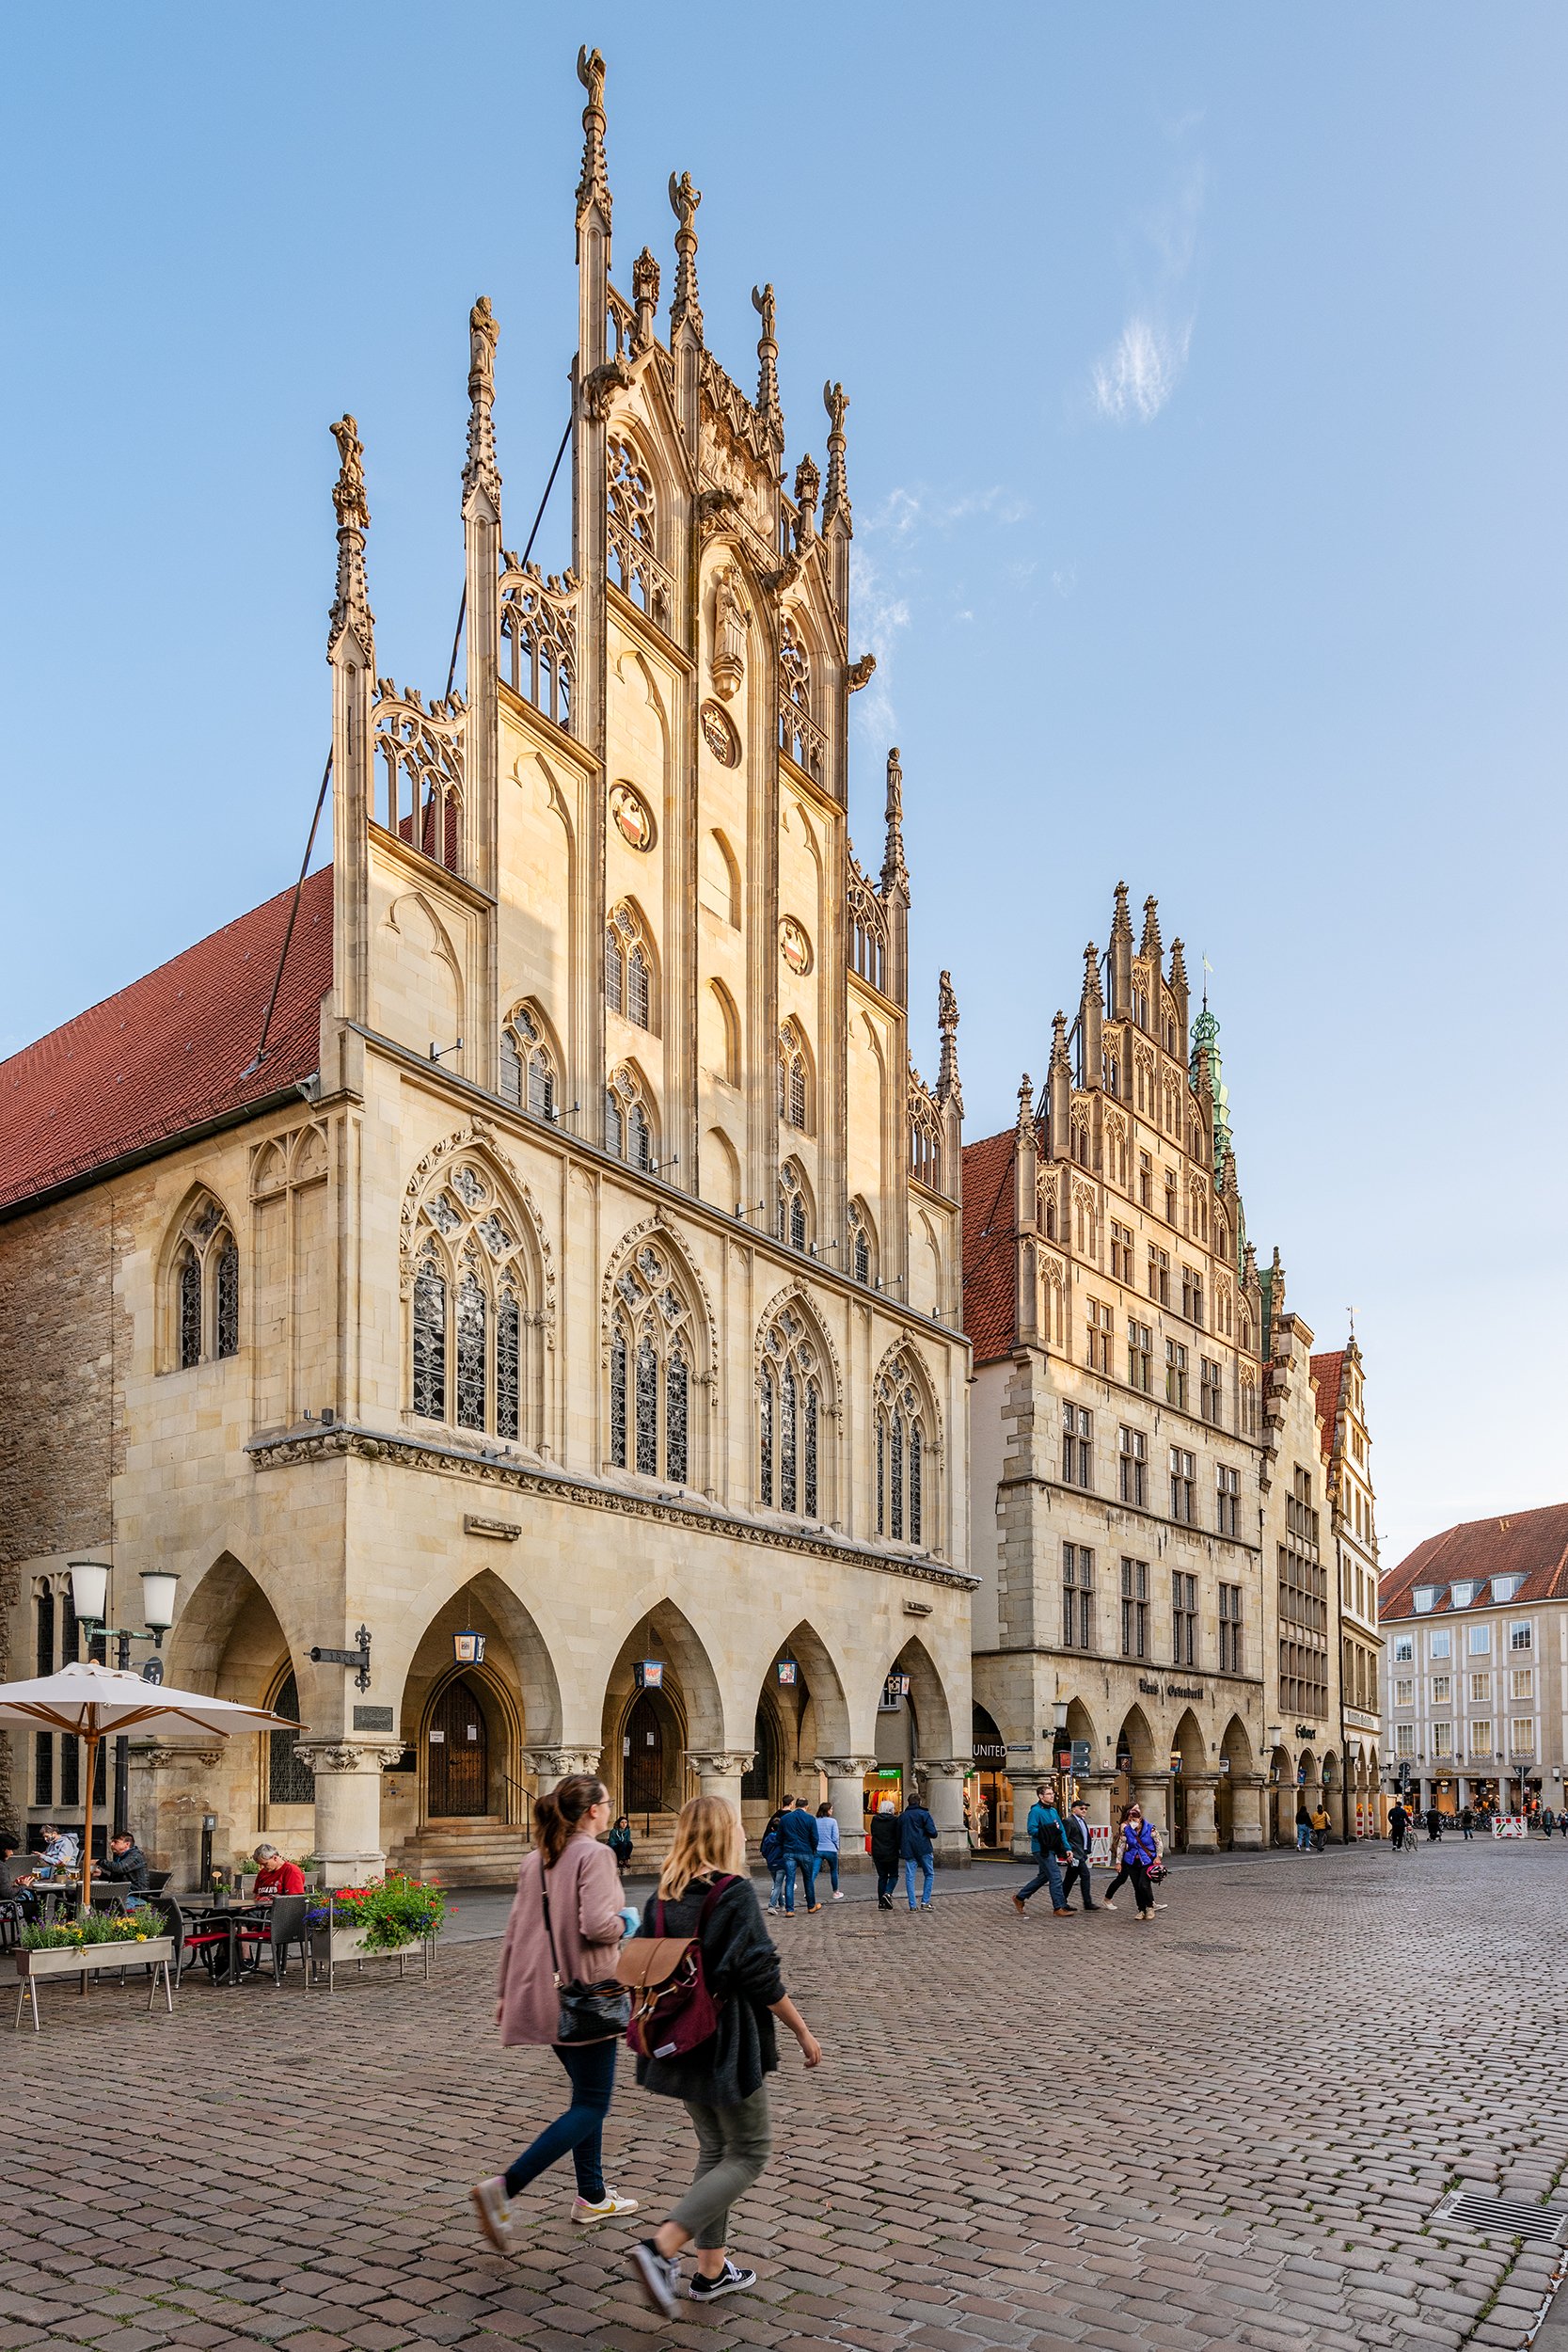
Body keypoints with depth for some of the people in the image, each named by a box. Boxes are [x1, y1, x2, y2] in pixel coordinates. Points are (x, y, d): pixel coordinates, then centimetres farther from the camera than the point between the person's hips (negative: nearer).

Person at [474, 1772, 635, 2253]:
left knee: (588, 2093, 21)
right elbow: (597, 1925, -26)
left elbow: (515, 1929, 11)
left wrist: (505, 1991, 18)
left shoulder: (536, 1860, 9)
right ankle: (504, 2188, -13)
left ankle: (591, 2196, 28)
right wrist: (624, 1924, -5)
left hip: (544, 1994, 9)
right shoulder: (594, 1855, -15)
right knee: (592, 2104, -2)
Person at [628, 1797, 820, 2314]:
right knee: (749, 2151, 5)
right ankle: (661, 2247, -9)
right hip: (728, 2046, -7)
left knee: (714, 2149, 19)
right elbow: (761, 1977, -18)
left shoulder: (661, 1896, 3)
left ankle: (712, 2270, 23)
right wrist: (804, 2033, -7)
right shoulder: (735, 1893, -17)